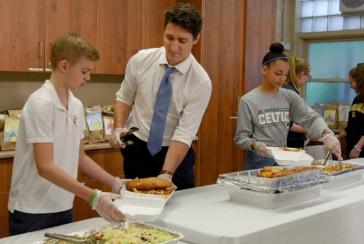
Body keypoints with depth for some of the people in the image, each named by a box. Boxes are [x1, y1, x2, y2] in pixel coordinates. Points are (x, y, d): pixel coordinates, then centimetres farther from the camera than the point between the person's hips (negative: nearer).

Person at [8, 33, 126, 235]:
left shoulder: (76, 105, 4)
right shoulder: (41, 103, -18)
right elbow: (45, 167, -24)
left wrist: (115, 183, 4)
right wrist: (94, 197, -29)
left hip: (63, 208, 7)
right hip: (32, 212, -7)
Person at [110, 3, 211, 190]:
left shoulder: (201, 82, -18)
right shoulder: (140, 60, -11)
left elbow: (184, 134, -21)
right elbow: (124, 98, 4)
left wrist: (167, 173, -31)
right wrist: (118, 127, -13)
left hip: (176, 152, -1)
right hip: (137, 148, 1)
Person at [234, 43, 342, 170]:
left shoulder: (290, 96, 2)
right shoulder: (248, 101, -8)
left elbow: (310, 117, -9)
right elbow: (241, 138, -7)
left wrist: (327, 134, -27)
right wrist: (255, 145, -27)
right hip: (258, 162, -3)